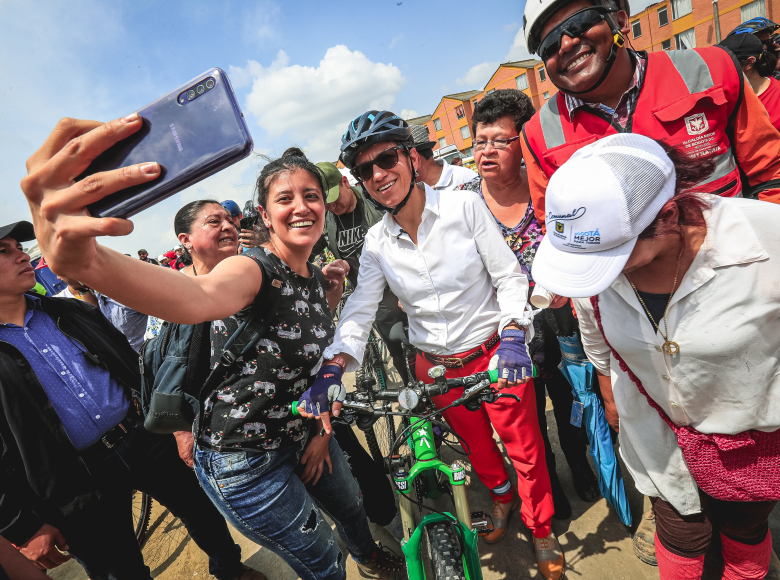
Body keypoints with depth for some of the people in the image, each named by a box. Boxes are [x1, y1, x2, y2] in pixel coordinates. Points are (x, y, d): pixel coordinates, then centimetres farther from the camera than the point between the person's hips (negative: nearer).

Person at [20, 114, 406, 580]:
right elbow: (200, 296, -51)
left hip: (303, 435, 7)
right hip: (245, 462, -7)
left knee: (351, 507, 30)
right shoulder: (254, 268, -26)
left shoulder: (315, 280, -1)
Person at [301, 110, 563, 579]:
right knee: (476, 443, 23)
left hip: (495, 353, -2)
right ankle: (503, 496, 56)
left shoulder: (465, 206, -14)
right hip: (437, 366, 3)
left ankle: (542, 530, 42)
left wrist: (513, 338, -24)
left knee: (525, 447, 13)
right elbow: (360, 309, -9)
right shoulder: (376, 242, -6)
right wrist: (332, 371, -22)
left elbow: (510, 277, -11)